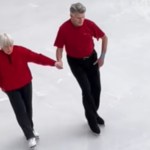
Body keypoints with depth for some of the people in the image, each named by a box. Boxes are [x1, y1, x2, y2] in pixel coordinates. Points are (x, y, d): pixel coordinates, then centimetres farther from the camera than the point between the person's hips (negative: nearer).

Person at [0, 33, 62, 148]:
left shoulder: (20, 51, -18)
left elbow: (37, 57, -17)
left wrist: (53, 63, -21)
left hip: (26, 83, 2)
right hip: (11, 89, -2)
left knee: (28, 107, 15)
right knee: (20, 111, -6)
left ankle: (31, 129, 39)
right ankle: (30, 136, 3)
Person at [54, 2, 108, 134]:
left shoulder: (89, 24, -17)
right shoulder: (64, 29, -23)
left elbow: (104, 38, -3)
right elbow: (59, 47, -13)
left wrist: (102, 56, -3)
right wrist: (59, 61, -33)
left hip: (91, 58, 3)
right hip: (75, 62, -3)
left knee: (96, 87, 9)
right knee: (86, 89, -11)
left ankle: (93, 112, 34)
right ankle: (92, 118, 8)